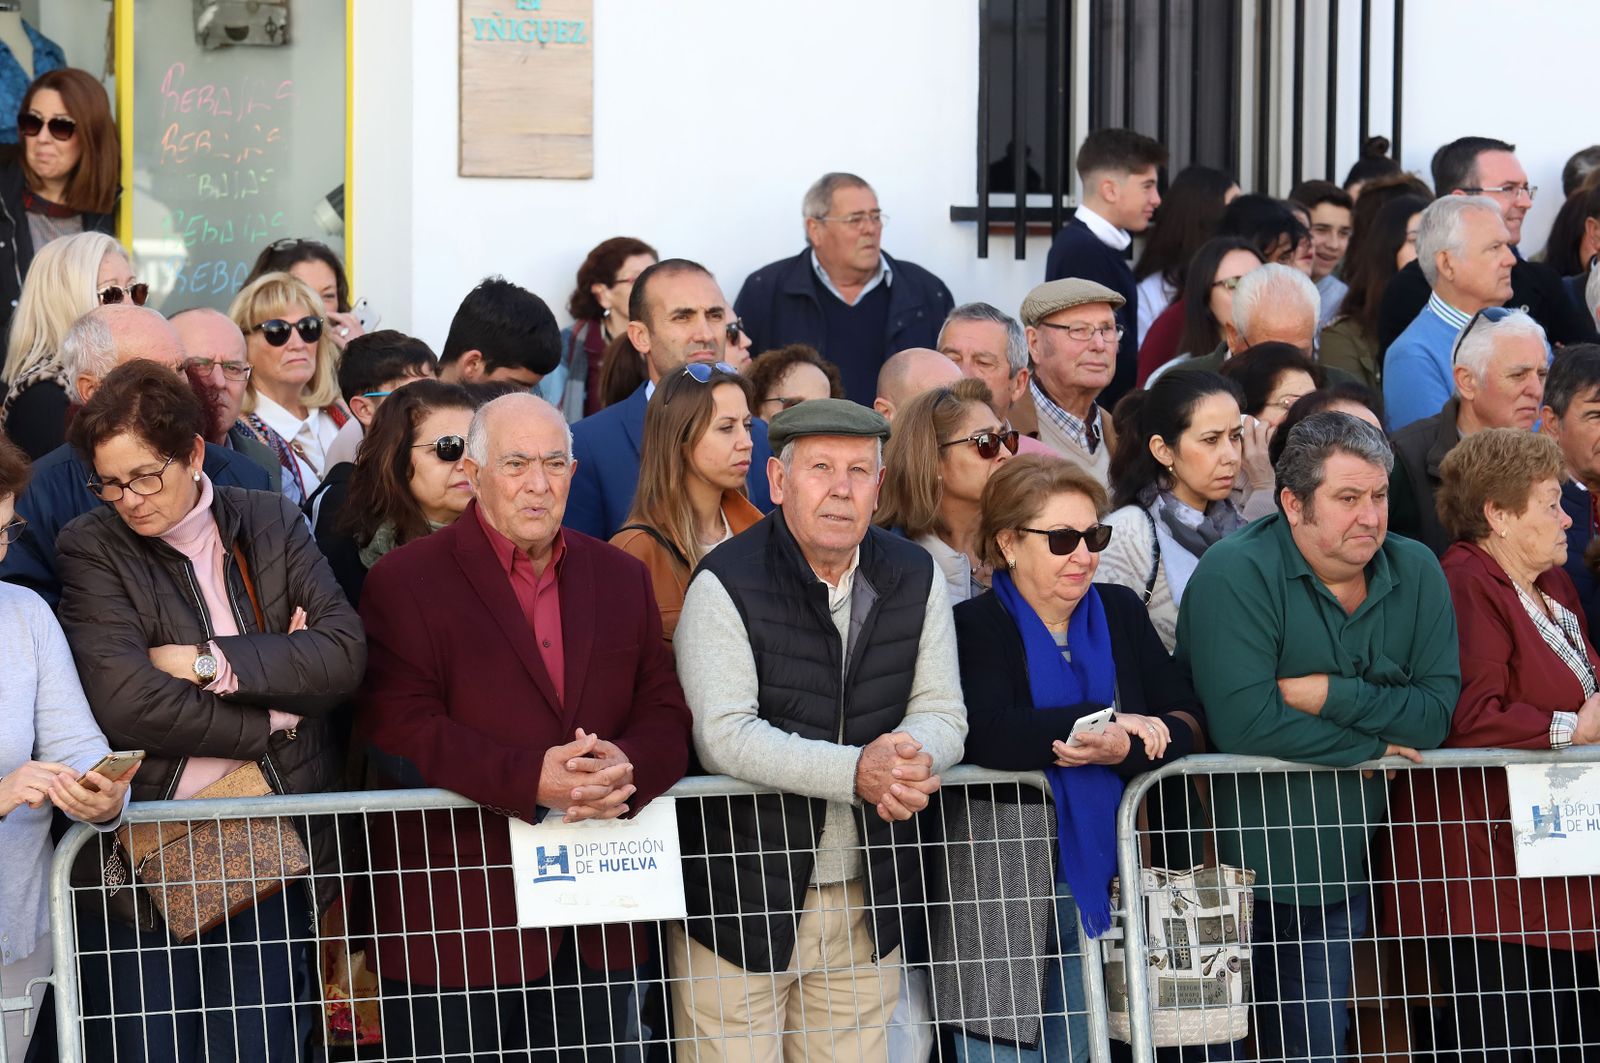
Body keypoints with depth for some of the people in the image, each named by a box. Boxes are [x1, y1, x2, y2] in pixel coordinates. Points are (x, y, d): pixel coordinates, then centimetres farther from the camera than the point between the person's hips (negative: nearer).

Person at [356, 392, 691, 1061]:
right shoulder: (405, 583, -2)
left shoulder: (621, 579, 15)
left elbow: (666, 713, 9)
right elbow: (400, 732, -12)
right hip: (458, 922, -4)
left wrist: (626, 766, -15)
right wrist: (530, 780, -24)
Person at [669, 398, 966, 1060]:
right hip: (741, 899, -4)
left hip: (869, 904, 4)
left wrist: (909, 755, -20)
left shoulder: (914, 578, 6)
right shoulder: (726, 583, -10)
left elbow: (942, 713, 6)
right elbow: (724, 735, -19)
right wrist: (857, 771, -29)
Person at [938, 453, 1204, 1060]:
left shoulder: (1120, 613, 11)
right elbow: (987, 735, -23)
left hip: (1098, 883, 5)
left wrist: (1127, 750, -20)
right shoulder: (975, 627, -6)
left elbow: (1187, 720, 2)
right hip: (1005, 886, -5)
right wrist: (1107, 721, -15)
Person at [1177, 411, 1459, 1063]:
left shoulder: (1415, 573, 3)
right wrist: (1371, 747, -14)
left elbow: (1437, 713, -4)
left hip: (1349, 866, 5)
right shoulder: (1236, 574, -14)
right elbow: (1245, 721, -25)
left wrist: (1331, 694, -17)